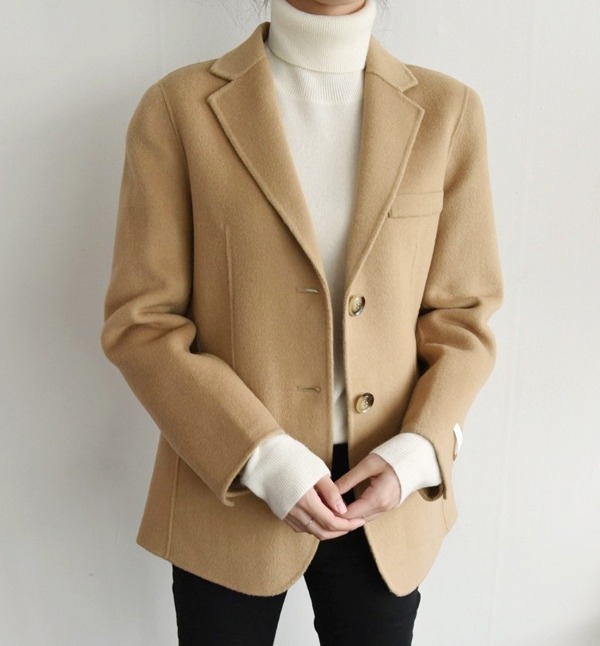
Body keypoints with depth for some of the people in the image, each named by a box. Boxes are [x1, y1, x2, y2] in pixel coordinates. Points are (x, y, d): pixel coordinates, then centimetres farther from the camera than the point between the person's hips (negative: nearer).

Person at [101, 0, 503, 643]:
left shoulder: (447, 110, -2)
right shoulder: (180, 106, -7)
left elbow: (462, 316, 1)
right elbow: (141, 322, -7)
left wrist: (417, 451, -13)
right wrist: (263, 459, -16)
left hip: (389, 497, 2)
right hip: (231, 493, -1)